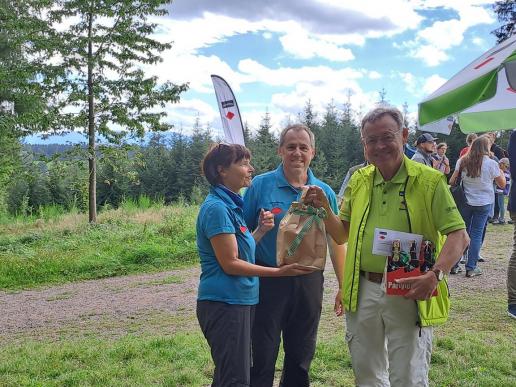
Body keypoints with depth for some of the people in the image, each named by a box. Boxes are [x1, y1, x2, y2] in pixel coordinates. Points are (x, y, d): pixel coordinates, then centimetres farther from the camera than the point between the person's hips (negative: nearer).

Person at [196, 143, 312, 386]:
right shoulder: (217, 208, -16)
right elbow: (230, 263, -18)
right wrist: (279, 272, -15)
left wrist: (261, 230, 1)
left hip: (240, 302, 9)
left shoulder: (232, 205, 13)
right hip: (225, 303, -9)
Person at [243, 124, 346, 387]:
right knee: (261, 358, 4)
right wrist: (262, 229, -18)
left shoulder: (324, 192, 6)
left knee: (301, 358, 15)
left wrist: (344, 286, 8)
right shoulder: (260, 185, -3)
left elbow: (335, 241, 9)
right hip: (267, 281, -3)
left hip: (309, 283, 3)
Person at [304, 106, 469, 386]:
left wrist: (436, 275, -27)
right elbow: (342, 236, 12)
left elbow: (459, 236, -11)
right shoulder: (358, 180, 6)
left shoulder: (429, 180, -8)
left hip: (409, 294, -4)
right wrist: (324, 209, -6)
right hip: (363, 292, 5)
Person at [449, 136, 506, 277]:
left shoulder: (462, 161, -2)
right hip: (483, 203, -3)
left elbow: (452, 181, -4)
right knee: (476, 235, 3)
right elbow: (502, 184, 0)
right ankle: (471, 268, 4)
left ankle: (454, 265, 14)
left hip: (465, 202, 3)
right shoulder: (491, 163, -10)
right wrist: (501, 172, 16)